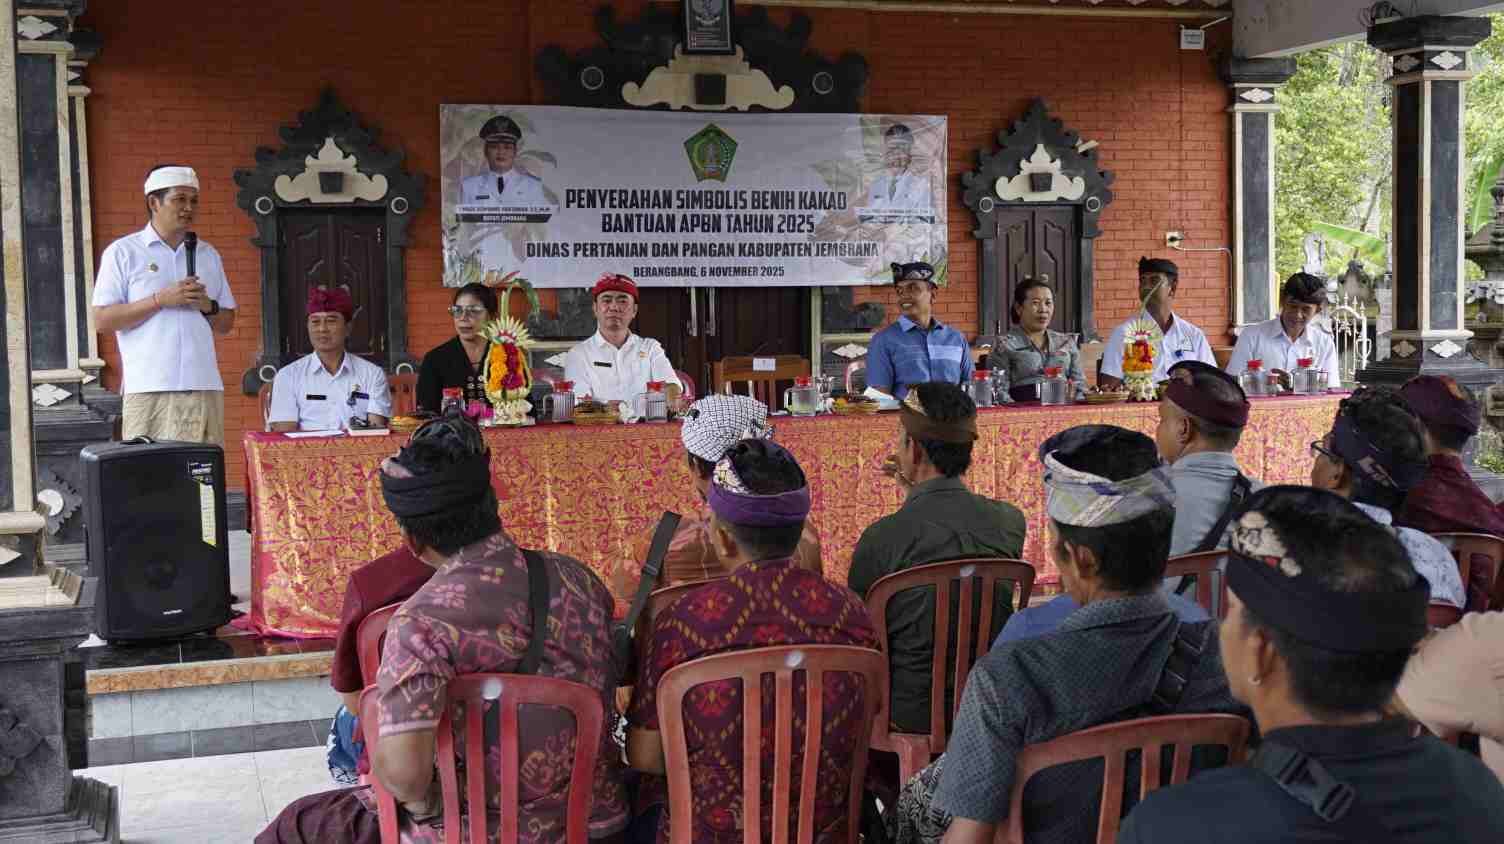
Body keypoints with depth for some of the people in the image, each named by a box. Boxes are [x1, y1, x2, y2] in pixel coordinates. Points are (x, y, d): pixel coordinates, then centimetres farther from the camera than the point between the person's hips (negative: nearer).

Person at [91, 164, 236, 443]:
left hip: (204, 387, 4)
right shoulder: (122, 252, 5)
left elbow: (227, 323, 20)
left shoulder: (208, 255, 18)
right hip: (148, 390, -4)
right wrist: (160, 300, -11)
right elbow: (102, 321, -3)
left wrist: (208, 305, -2)